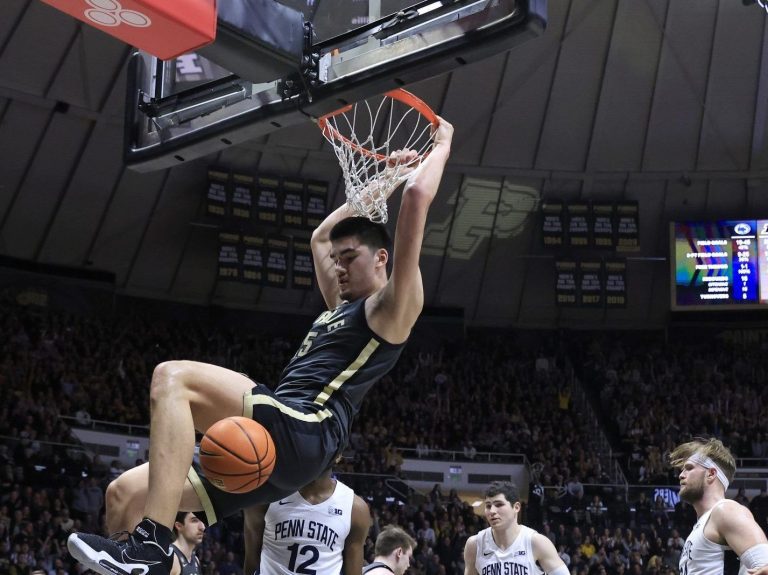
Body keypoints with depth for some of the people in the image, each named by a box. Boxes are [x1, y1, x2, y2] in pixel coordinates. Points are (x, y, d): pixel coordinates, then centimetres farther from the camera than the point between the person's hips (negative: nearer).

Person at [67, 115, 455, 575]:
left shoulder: (390, 308, 5)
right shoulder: (341, 308, 31)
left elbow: (417, 197, -2)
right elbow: (322, 235, 45)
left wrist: (441, 148, 13)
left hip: (304, 433, -10)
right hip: (272, 444, 10)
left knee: (173, 377, -28)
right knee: (125, 495, -2)